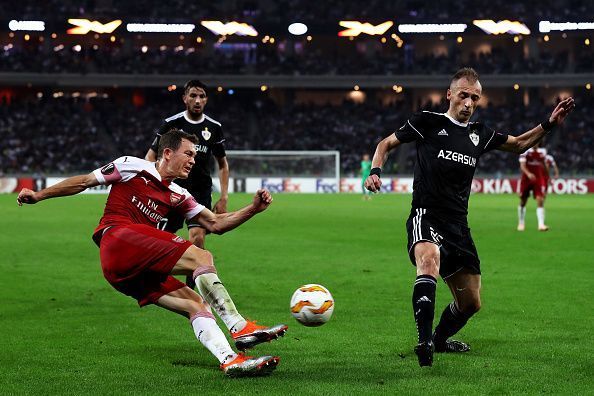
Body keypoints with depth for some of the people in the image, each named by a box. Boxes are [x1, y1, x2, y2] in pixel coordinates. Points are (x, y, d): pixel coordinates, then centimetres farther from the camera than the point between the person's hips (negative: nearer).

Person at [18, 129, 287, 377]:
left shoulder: (179, 196, 24)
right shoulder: (132, 167, 7)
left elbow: (215, 224, 22)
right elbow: (84, 182, 14)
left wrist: (253, 209, 9)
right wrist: (38, 195, 15)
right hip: (118, 237, -8)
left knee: (195, 303, -9)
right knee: (201, 257, -21)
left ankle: (230, 360, -23)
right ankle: (240, 328, -29)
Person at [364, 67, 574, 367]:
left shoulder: (480, 134, 14)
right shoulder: (428, 122, 1)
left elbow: (519, 144, 29)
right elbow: (386, 144, 10)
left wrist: (549, 124, 15)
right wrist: (375, 171, -8)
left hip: (458, 226, 6)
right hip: (426, 218, -6)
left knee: (470, 302, 12)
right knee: (429, 259, -40)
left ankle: (439, 339, 42)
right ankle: (424, 342, -47)